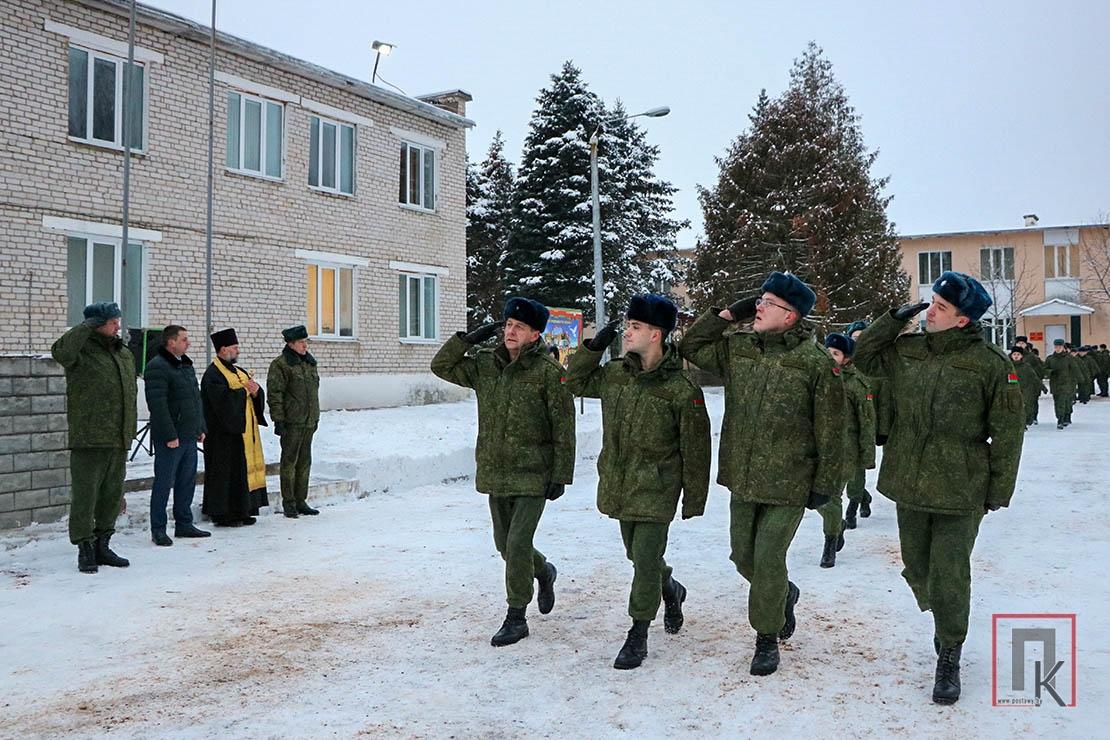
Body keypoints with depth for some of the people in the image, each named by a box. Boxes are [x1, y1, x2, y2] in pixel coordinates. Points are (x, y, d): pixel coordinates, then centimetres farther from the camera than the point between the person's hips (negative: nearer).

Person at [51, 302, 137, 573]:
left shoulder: (125, 354, 15)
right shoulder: (82, 350, -7)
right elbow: (60, 351, -32)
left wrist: (131, 429, 19)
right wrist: (88, 326, -21)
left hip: (118, 440, 7)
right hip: (88, 439, -7)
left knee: (113, 494, 14)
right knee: (85, 494, -2)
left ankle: (102, 546, 26)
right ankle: (85, 550, 7)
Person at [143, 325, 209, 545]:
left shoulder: (186, 365, 16)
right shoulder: (157, 367, -13)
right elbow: (157, 404, -20)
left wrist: (200, 428, 18)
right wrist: (169, 435, -21)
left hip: (189, 436, 9)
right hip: (170, 438, -9)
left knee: (187, 482, 13)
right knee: (164, 483, -1)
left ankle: (184, 524, 23)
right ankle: (158, 529, 7)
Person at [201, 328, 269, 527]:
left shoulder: (238, 371, 17)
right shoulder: (213, 374, -10)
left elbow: (259, 397, 15)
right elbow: (223, 400, -24)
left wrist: (256, 391, -7)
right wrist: (244, 390, -15)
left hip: (244, 431, 9)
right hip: (225, 432, -9)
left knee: (245, 468, 10)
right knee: (226, 473, -5)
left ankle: (241, 511, 17)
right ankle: (222, 514, 2)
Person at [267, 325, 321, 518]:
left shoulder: (310, 362, 15)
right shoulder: (280, 364, -8)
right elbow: (275, 394, -12)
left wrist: (316, 417, 20)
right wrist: (278, 420, -16)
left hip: (309, 421, 7)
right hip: (291, 422, -7)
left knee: (304, 461, 11)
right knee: (289, 461, -2)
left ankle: (301, 501, 20)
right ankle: (289, 504, 4)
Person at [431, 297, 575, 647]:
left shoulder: (549, 371, -11)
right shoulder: (485, 364, 5)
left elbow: (563, 429, -10)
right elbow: (441, 365, 9)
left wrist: (561, 474, -11)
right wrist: (470, 338, -3)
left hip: (533, 476, -6)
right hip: (495, 474, 6)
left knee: (517, 544, -8)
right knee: (505, 544, 17)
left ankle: (516, 618, 7)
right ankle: (544, 572, 46)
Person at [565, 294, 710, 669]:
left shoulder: (682, 389, -16)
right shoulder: (614, 374, 1)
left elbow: (695, 449, -11)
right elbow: (576, 381, 17)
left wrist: (694, 499, -7)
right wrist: (594, 346, 2)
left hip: (656, 490, -6)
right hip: (619, 485, 6)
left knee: (646, 560, -5)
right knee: (637, 554, 20)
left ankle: (639, 634, 10)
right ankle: (671, 590, 48)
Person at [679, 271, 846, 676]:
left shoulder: (816, 363, -12)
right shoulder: (737, 347, 3)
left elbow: (830, 430, -8)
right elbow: (690, 346, 12)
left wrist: (825, 483, -7)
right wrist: (727, 314, 1)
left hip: (788, 482, -5)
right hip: (742, 477, 6)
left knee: (768, 559, -4)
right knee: (744, 556, 15)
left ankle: (767, 638, 15)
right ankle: (784, 595, 45)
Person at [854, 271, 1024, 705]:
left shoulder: (990, 363, -11)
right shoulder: (907, 350, 2)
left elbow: (1007, 432, -7)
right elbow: (863, 356, 14)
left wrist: (1000, 488, -5)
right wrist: (894, 319, 1)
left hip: (960, 491, -5)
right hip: (909, 485, 5)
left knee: (949, 577, 0)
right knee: (918, 571, 16)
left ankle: (949, 657, 18)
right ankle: (944, 625, 43)